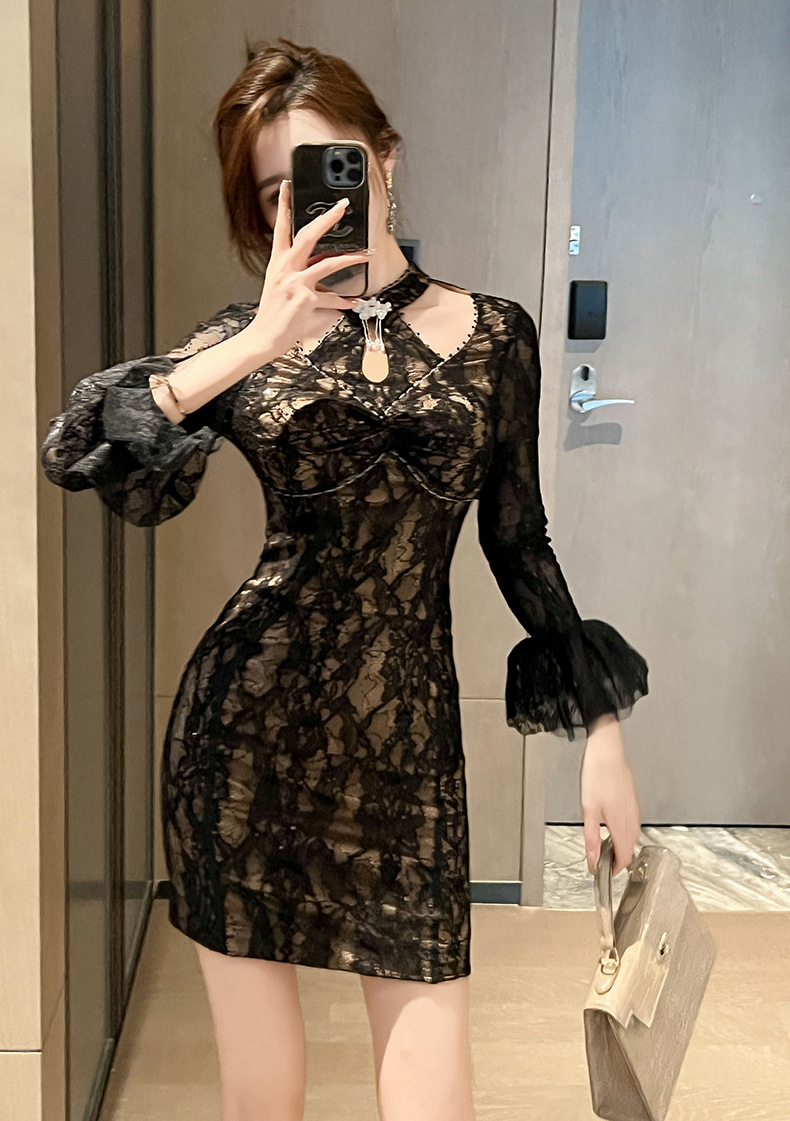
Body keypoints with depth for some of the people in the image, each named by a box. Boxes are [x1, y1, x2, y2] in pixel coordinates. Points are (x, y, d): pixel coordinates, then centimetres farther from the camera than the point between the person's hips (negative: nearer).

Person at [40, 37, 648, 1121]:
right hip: (248, 719, 0)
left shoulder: (495, 333, 6)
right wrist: (255, 347, -24)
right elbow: (74, 452, -12)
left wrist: (603, 728, 9)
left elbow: (519, 541, 11)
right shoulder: (251, 338, 3)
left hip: (408, 732, 1)